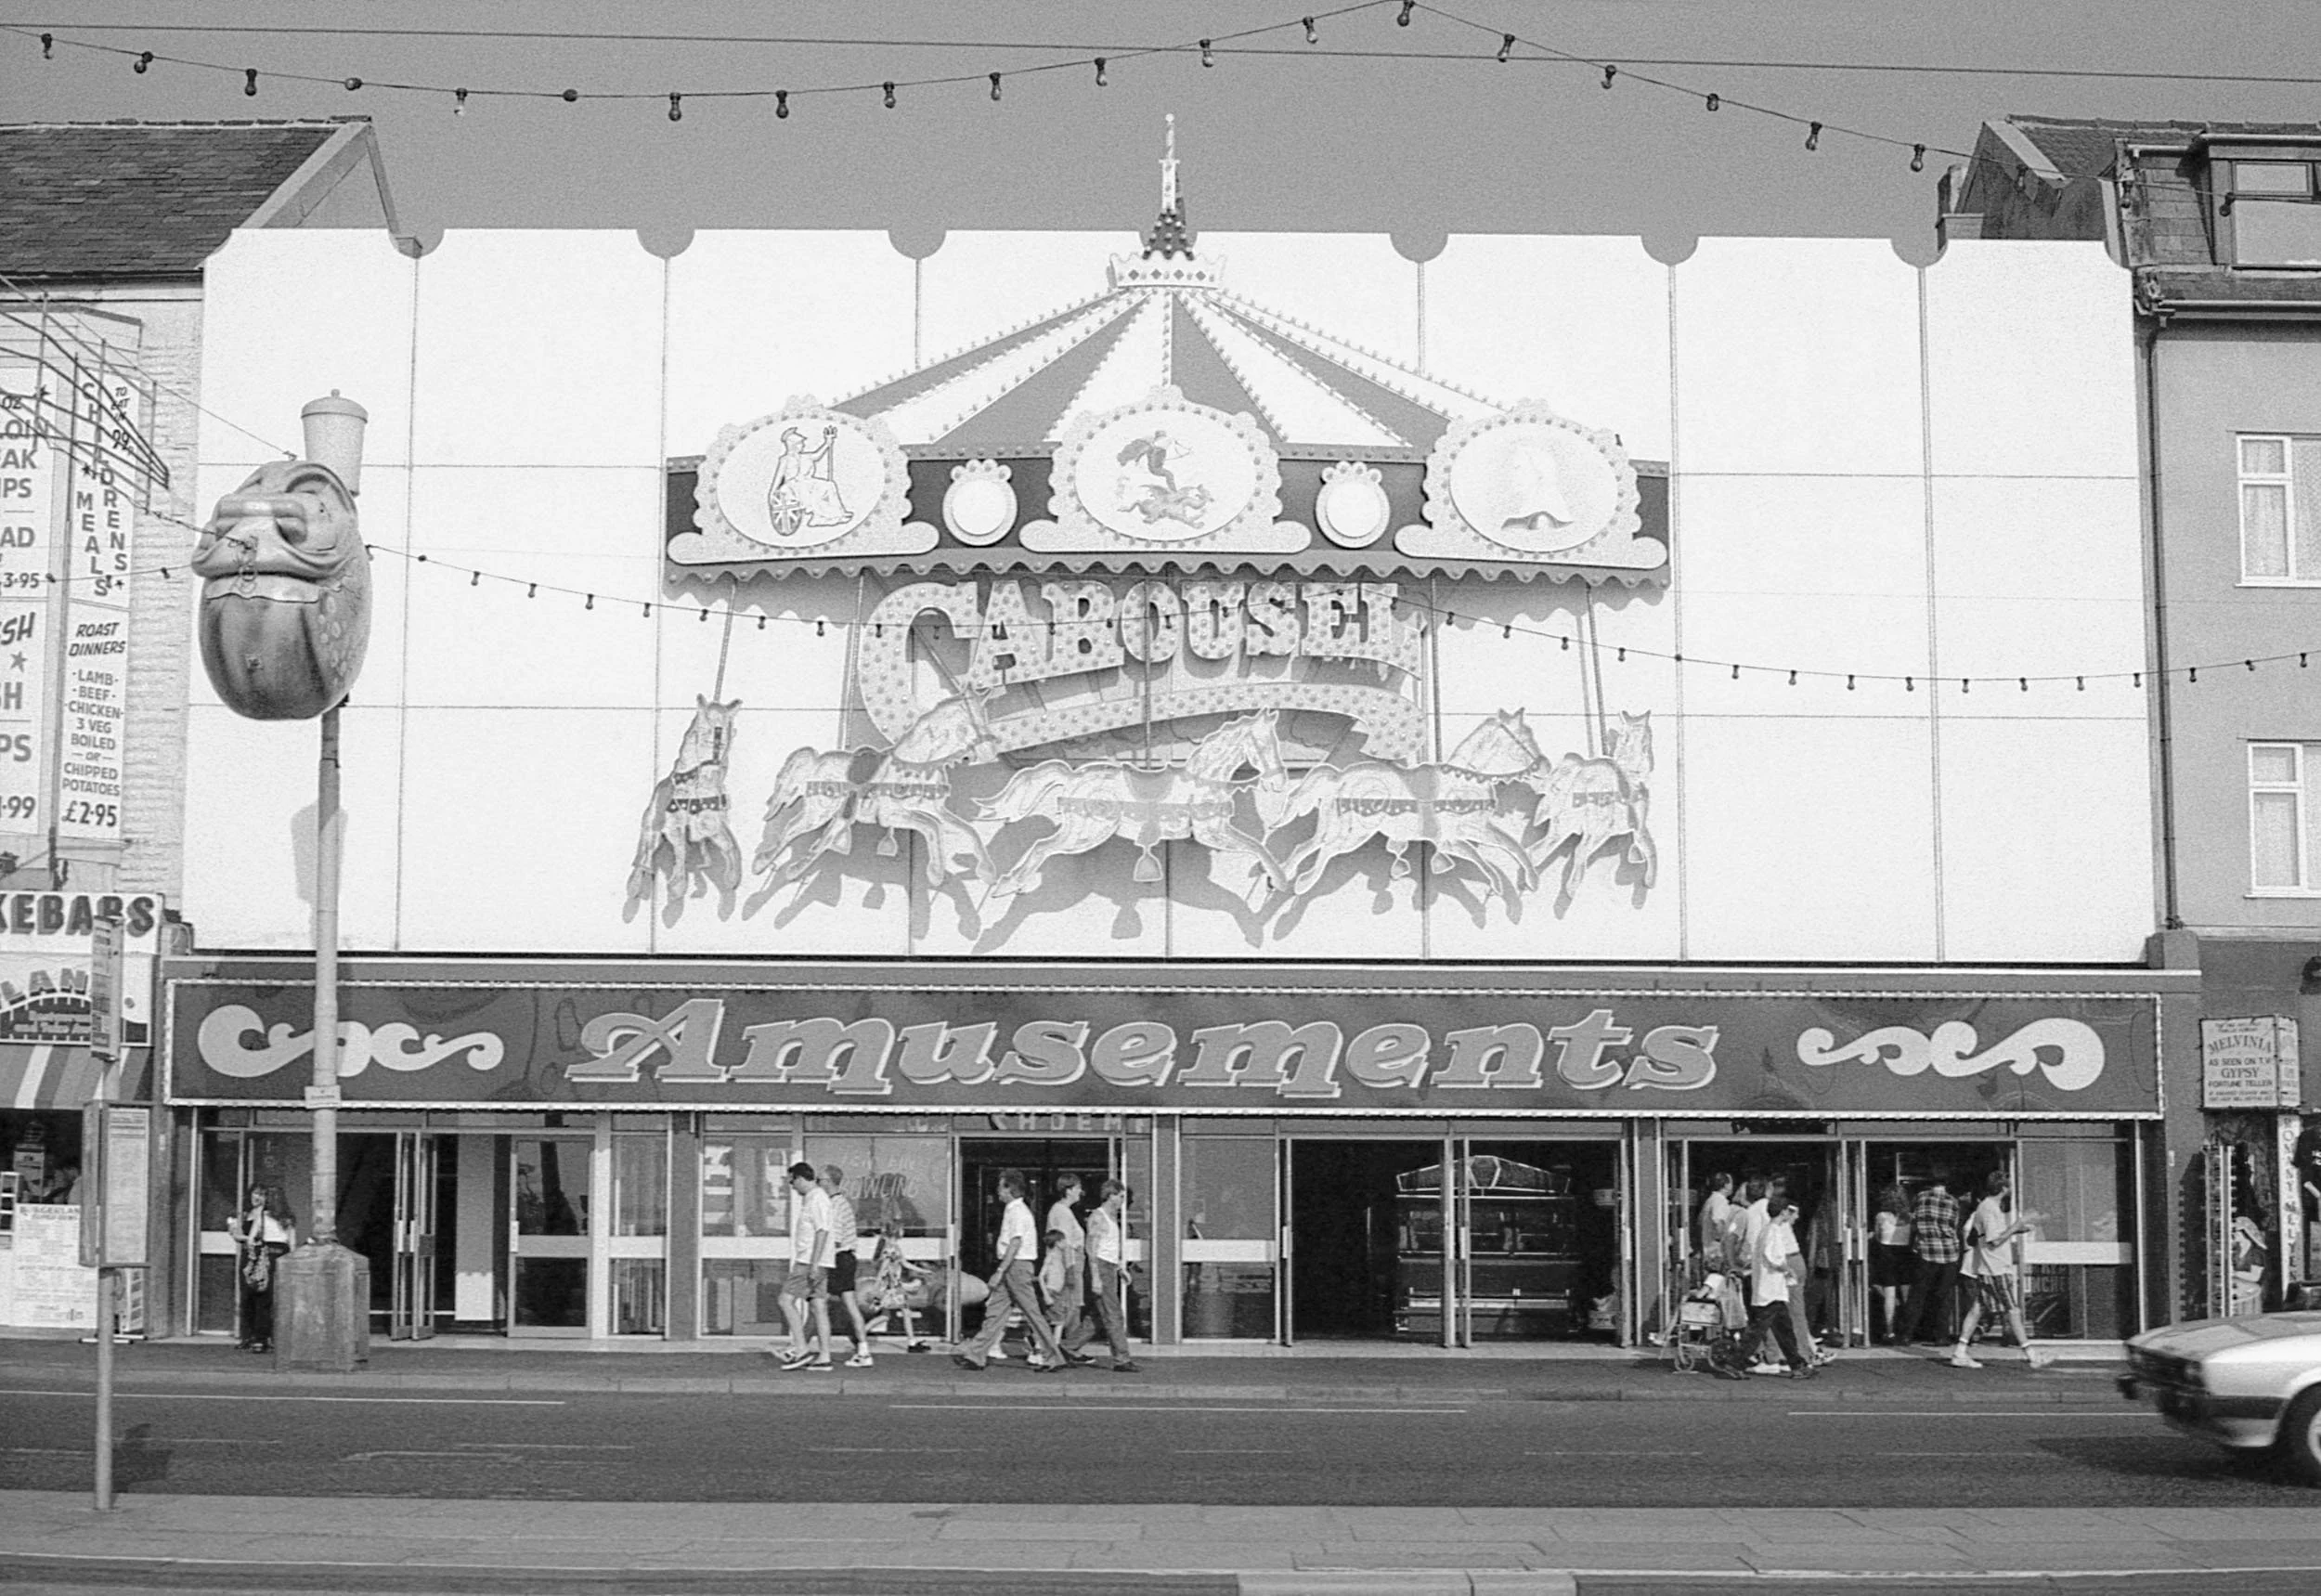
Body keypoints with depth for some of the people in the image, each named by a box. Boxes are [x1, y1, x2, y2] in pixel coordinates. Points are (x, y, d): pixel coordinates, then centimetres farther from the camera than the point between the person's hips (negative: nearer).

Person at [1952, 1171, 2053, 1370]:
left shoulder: (1985, 1207, 15)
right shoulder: (1990, 1210, -16)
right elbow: (1995, 1241, -20)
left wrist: (2015, 1229, 14)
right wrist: (2015, 1227, -12)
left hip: (1984, 1269, 10)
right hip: (1996, 1269, -10)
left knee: (1978, 1308, 8)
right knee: (2013, 1310, -5)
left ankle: (1960, 1352, 5)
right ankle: (2030, 1354, -1)